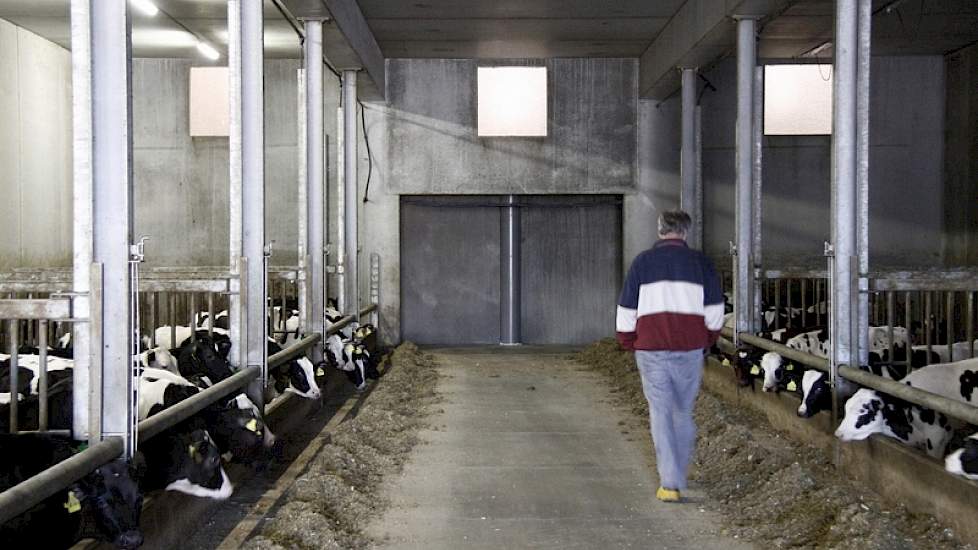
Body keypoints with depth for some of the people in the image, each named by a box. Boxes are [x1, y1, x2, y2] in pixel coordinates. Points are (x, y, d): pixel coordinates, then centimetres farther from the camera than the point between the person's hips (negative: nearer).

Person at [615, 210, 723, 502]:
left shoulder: (643, 261, 3)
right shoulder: (700, 262, 6)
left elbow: (627, 311, 3)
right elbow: (715, 311, 7)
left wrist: (628, 343, 15)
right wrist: (707, 339, 21)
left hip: (651, 348, -1)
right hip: (690, 347, 2)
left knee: (660, 413, 2)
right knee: (684, 411, 15)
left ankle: (670, 484, -2)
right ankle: (678, 473, 25)